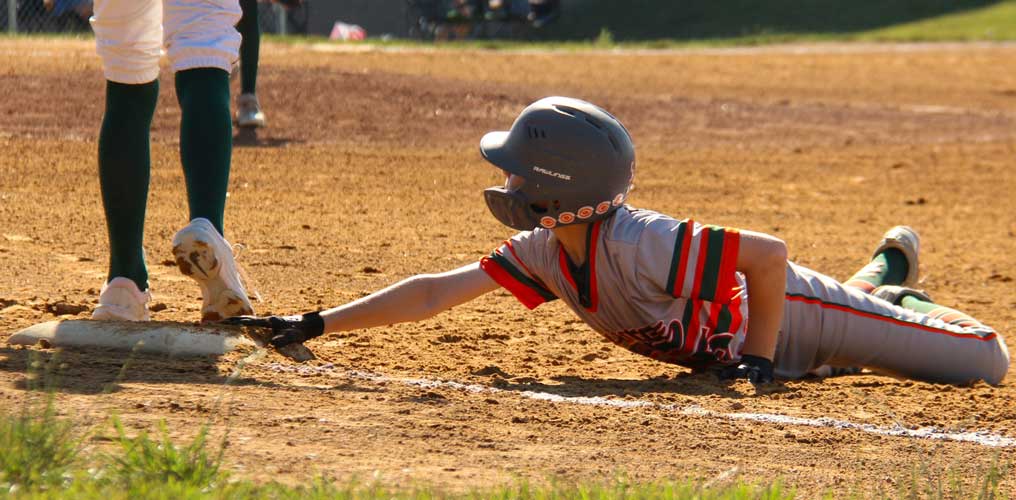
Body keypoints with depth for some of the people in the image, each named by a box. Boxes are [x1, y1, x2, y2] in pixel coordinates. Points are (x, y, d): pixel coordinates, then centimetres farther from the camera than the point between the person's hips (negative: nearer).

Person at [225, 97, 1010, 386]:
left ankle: (897, 298, 24)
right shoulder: (547, 253, -16)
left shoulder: (638, 246, -41)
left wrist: (757, 361, -33)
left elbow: (770, 253, -42)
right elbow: (435, 293, -15)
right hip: (742, 333, 7)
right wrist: (315, 326, -20)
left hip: (789, 309, -7)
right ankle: (887, 273, 54)